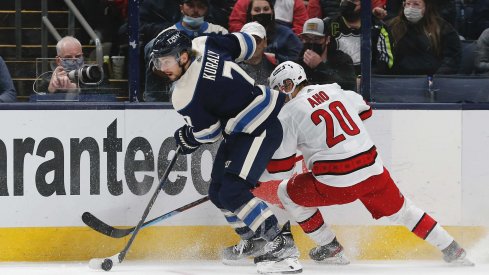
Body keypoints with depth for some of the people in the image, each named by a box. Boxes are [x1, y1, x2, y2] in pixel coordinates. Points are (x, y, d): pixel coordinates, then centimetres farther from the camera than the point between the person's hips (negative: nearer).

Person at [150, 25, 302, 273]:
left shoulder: (185, 97, -25)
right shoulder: (201, 45, -5)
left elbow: (207, 132, -13)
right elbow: (242, 45, 7)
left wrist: (186, 138, 8)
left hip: (260, 130, -11)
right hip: (239, 131, 11)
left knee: (233, 193, -20)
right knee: (218, 192, 11)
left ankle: (282, 245, -16)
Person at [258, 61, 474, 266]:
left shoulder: (288, 114, -3)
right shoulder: (333, 90, 12)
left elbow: (280, 168, -2)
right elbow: (364, 111, 31)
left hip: (336, 184, -5)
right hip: (373, 171, 5)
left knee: (287, 192, 17)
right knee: (399, 209, 26)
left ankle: (329, 248, 18)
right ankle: (452, 251, 26)